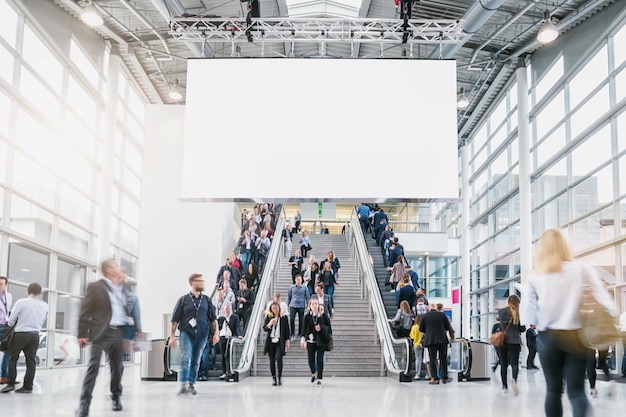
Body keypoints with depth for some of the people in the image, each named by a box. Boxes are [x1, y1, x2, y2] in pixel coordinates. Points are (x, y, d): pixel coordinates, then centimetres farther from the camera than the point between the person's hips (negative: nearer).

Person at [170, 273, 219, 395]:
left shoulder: (206, 300, 11)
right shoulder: (183, 300, 2)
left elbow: (213, 318, 13)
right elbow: (175, 319, 3)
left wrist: (216, 333, 4)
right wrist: (172, 336, -1)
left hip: (202, 335, 3)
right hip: (186, 333, -3)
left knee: (196, 360, 7)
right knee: (186, 358, -15)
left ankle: (192, 384, 16)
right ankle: (184, 385, -18)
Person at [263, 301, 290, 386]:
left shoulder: (284, 317, 4)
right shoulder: (268, 317, 7)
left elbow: (287, 330, 7)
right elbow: (264, 328, 3)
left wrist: (287, 340, 2)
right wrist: (269, 324, -16)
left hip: (280, 342, -2)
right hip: (270, 341, 2)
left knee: (279, 358, -17)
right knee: (272, 360, 4)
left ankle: (279, 377, -7)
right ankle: (273, 378, 12)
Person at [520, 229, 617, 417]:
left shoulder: (534, 278, -1)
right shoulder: (580, 269, -2)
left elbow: (527, 313, -4)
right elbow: (602, 296, -9)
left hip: (548, 338, 1)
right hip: (575, 337, -1)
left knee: (553, 390, 14)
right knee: (576, 391, 2)